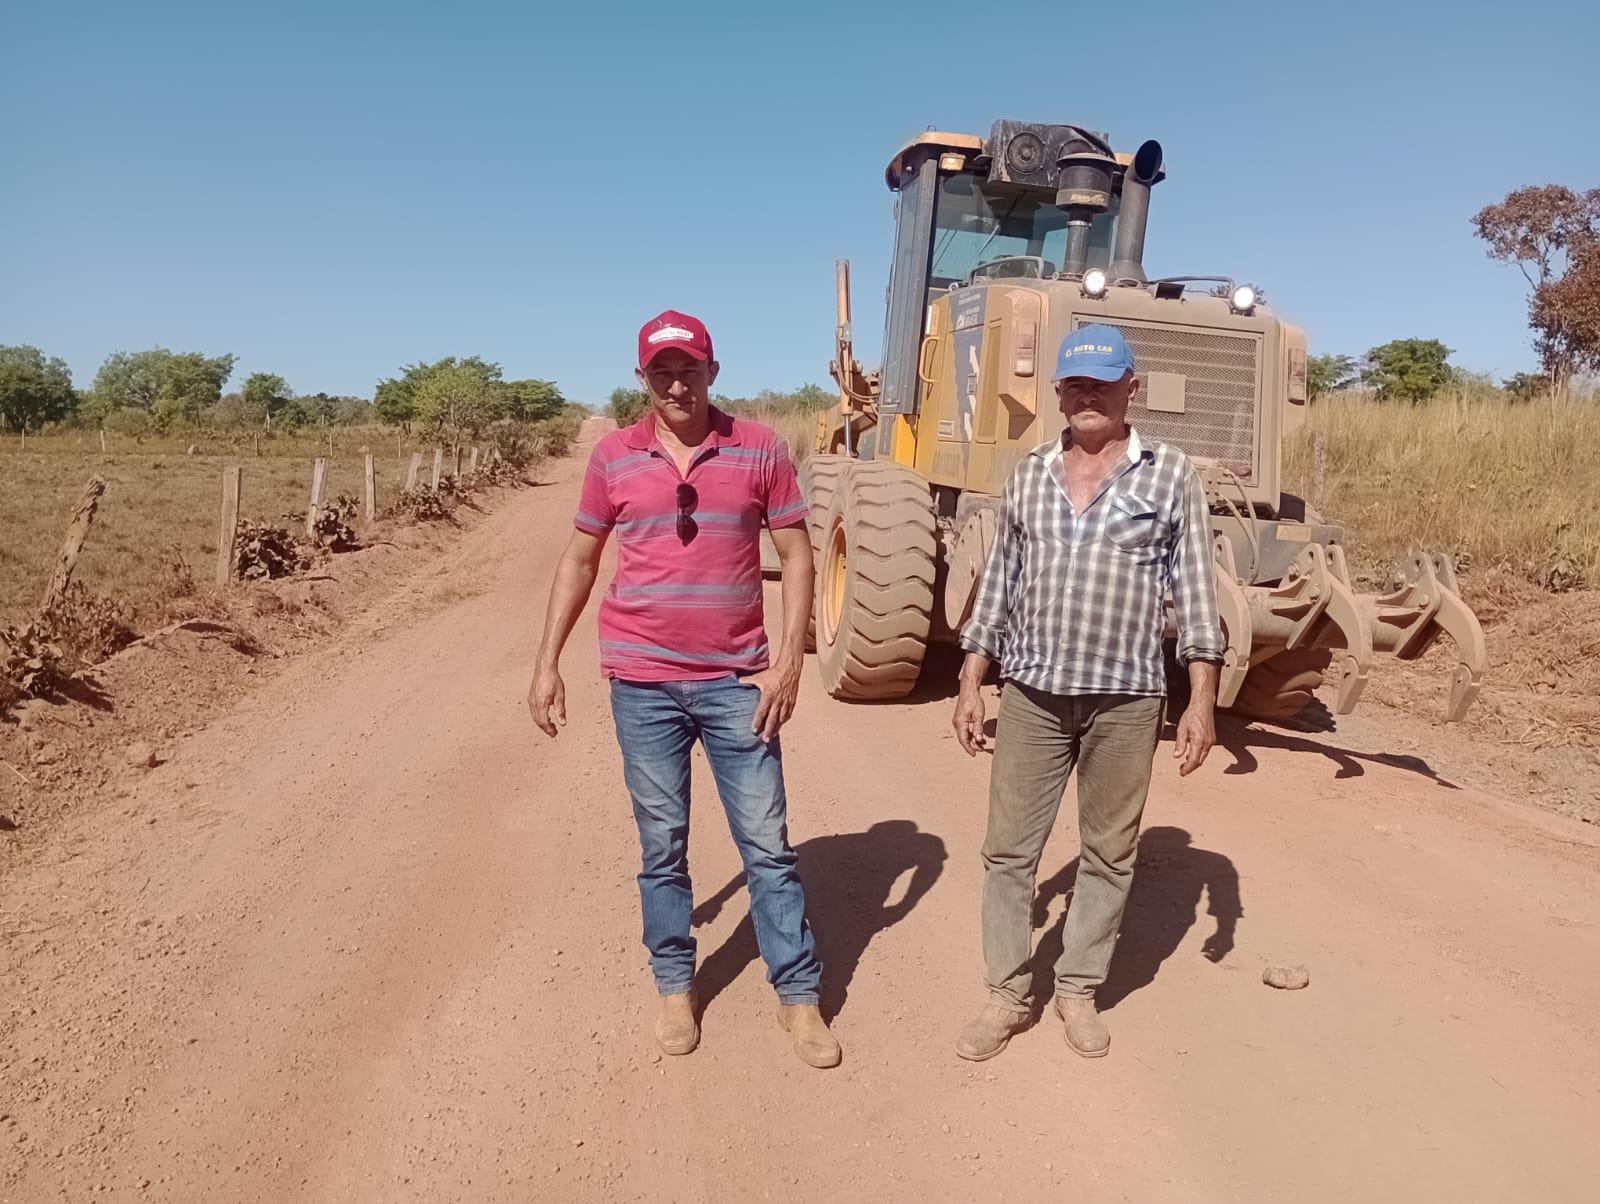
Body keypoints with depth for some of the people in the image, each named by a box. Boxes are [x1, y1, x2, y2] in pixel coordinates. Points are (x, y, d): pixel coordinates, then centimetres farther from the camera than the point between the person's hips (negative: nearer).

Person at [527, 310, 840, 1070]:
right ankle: (674, 986, 29)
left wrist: (789, 659, -8)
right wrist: (547, 663, 5)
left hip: (735, 680, -1)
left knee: (767, 842, 5)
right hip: (643, 681, 1)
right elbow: (579, 561, 9)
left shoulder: (758, 449, -2)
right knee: (661, 844, 11)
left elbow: (796, 555, 0)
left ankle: (799, 993, 20)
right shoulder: (613, 457, 1)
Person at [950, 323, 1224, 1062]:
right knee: (1009, 848, 6)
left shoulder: (1170, 475, -1)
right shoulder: (1029, 476, 7)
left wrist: (1202, 699, -7)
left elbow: (1196, 592, -2)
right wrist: (971, 683, 6)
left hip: (1126, 699, -2)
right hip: (1031, 693, 2)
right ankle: (1007, 994, 21)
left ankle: (1078, 990, 28)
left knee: (1109, 853, 10)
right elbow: (998, 585, 9)